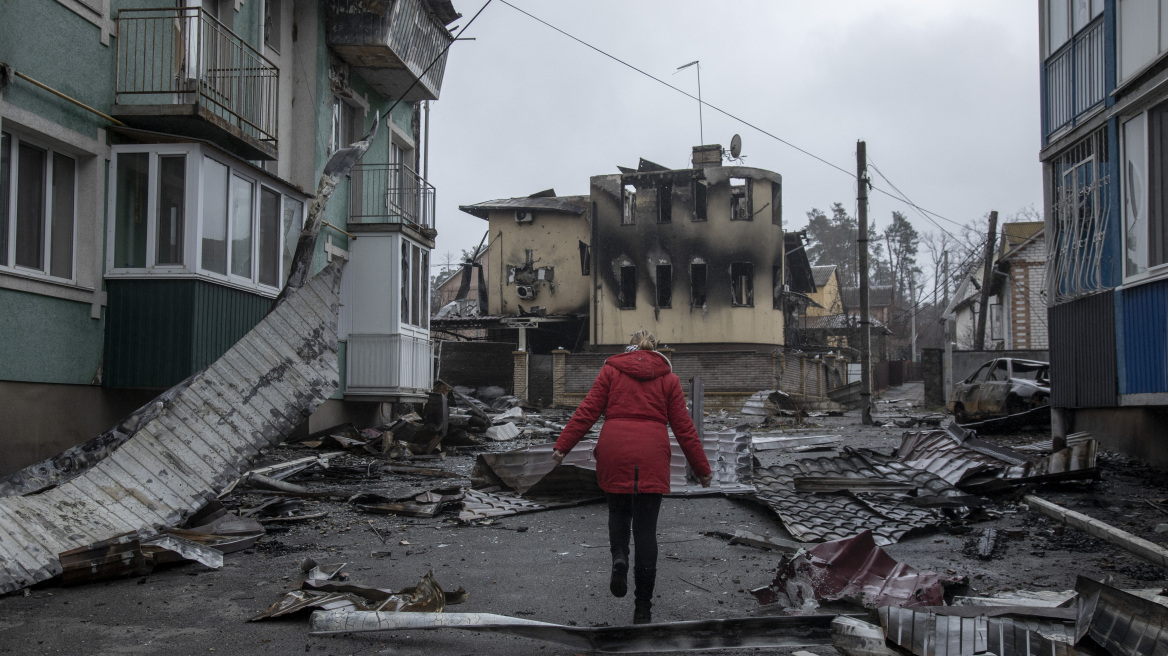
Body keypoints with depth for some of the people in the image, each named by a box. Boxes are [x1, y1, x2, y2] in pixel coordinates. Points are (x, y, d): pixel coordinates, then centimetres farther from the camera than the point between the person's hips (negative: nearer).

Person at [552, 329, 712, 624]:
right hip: (652, 456, 0)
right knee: (646, 527, 4)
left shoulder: (611, 370, 9)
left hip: (614, 452, 0)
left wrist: (562, 445, 3)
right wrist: (702, 468, 14)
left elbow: (588, 411, 1)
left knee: (618, 511, 22)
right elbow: (684, 427, 9)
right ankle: (643, 607, 4)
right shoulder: (668, 377, 11)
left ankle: (619, 557, -9)